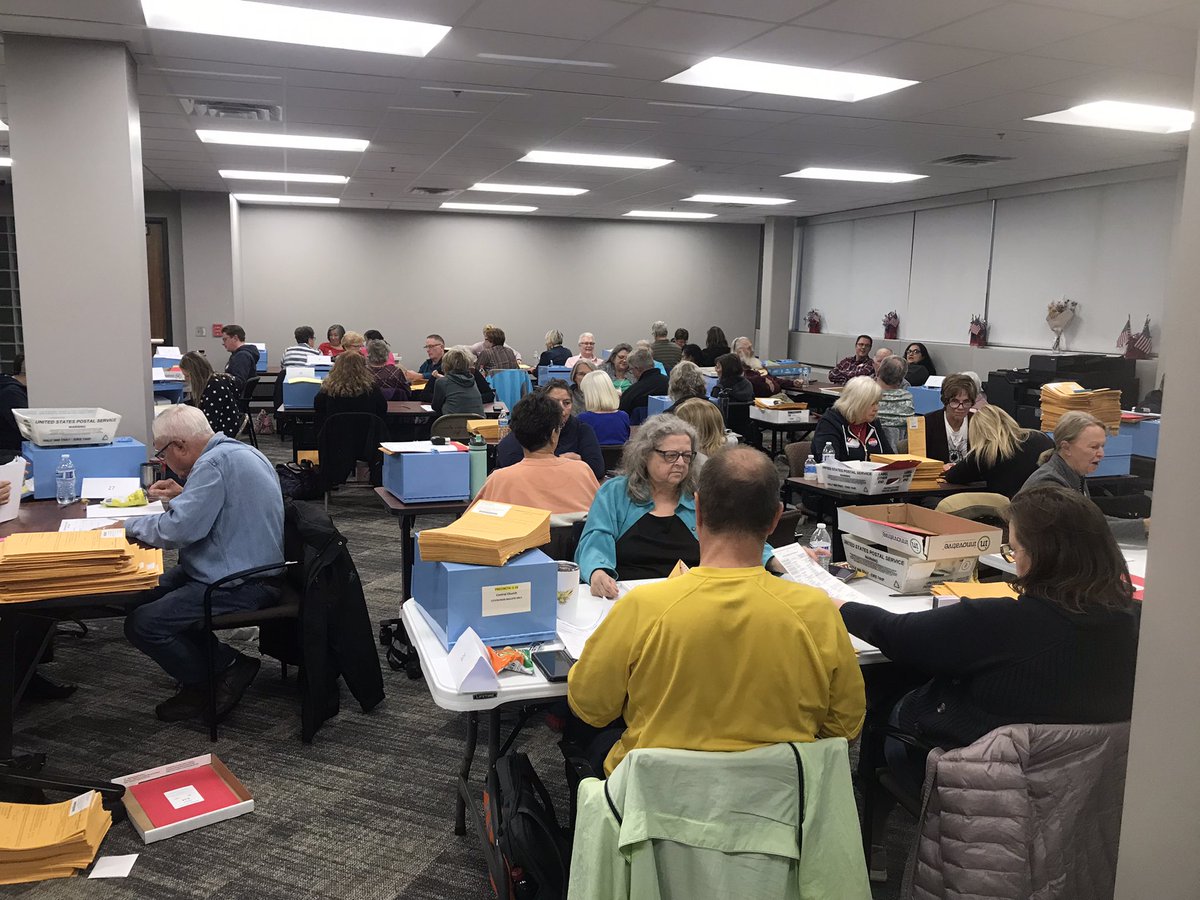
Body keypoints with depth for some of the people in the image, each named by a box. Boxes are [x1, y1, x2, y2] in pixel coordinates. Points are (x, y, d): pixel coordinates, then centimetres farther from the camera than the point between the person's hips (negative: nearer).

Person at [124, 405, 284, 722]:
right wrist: (184, 495, 18)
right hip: (248, 568, 11)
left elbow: (178, 530, -24)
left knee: (142, 624, -14)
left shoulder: (214, 463, -21)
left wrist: (130, 525, -7)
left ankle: (209, 685, 5)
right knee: (143, 595, 16)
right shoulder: (236, 450, 11)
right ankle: (223, 660, 13)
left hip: (240, 585, -11)